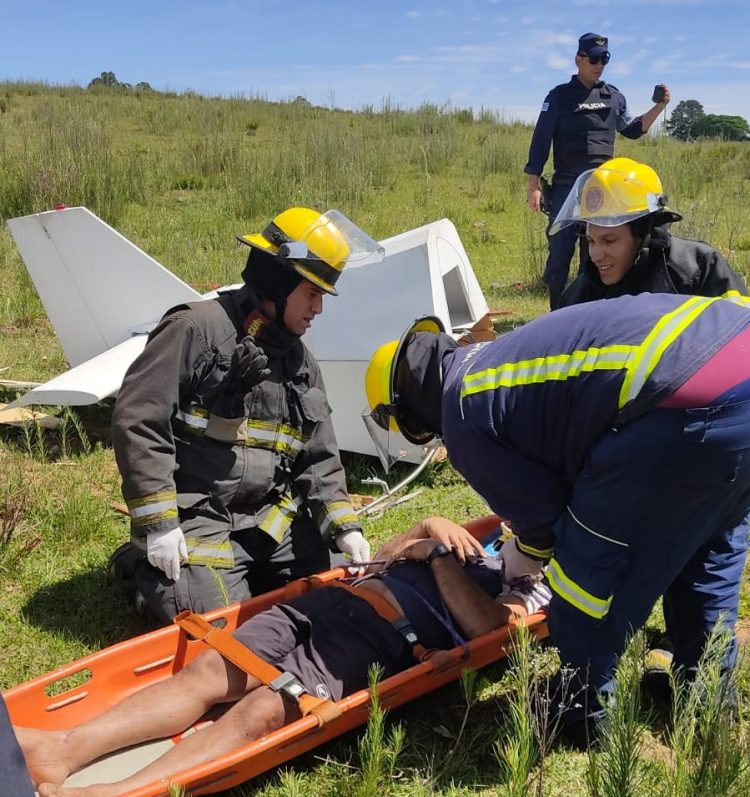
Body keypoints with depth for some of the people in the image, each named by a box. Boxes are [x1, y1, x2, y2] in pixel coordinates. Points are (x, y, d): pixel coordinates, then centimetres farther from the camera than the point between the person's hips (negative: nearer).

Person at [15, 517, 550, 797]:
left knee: (265, 711, -28)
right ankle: (66, 748, -21)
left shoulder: (532, 582, 11)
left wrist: (440, 554, -3)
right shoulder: (481, 537, 33)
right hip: (335, 598, 7)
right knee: (212, 669, -12)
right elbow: (382, 560, 31)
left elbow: (485, 625, -11)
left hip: (384, 640, -6)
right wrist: (427, 529, 13)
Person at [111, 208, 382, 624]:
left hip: (271, 517, 7)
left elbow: (319, 459, 12)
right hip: (194, 518, -7)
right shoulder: (196, 329, -14)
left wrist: (343, 526, -3)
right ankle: (144, 566, 11)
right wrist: (157, 523, -18)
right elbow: (136, 422, -17)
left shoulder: (301, 362, 10)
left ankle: (238, 567, 21)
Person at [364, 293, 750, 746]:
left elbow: (541, 510, 11)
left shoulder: (464, 421, 2)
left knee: (591, 568, 10)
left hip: (696, 407, -10)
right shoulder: (500, 359, 29)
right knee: (710, 545, 30)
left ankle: (584, 714, 30)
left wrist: (528, 554, 33)